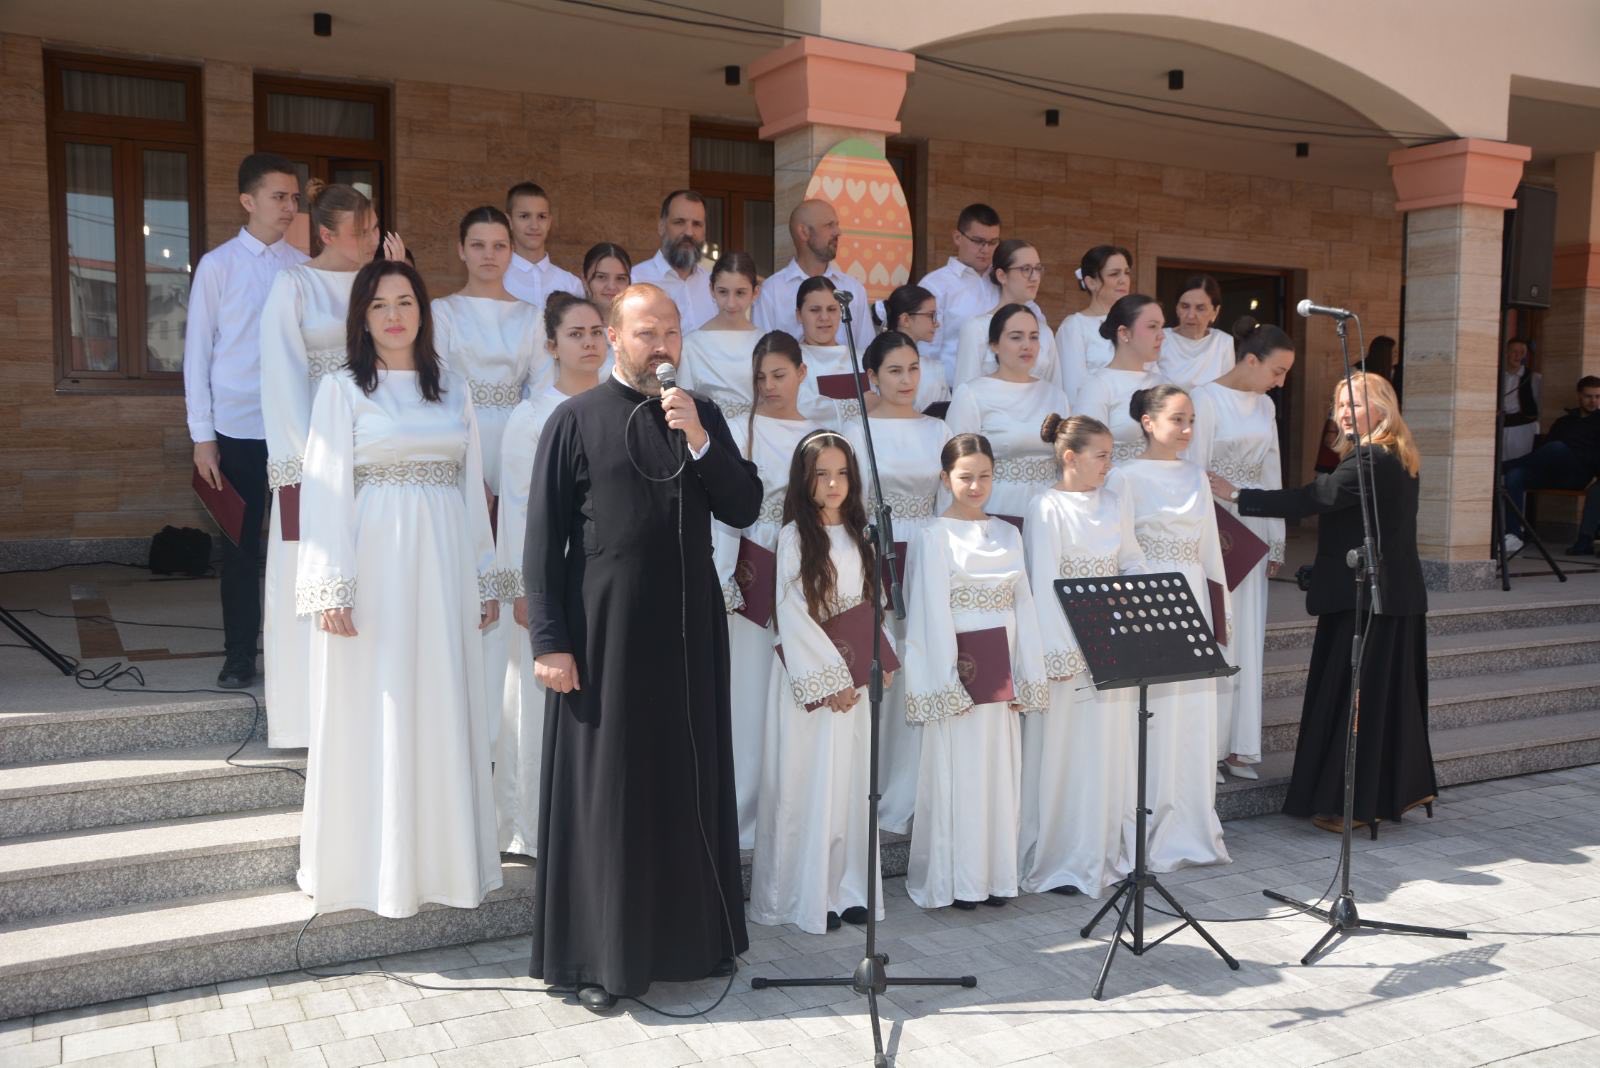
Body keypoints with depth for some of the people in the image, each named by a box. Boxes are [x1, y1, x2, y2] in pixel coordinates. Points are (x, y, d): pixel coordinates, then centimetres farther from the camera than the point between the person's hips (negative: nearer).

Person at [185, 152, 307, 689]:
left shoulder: (304, 268, 5)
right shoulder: (217, 266, 0)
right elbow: (197, 352, 1)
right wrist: (202, 436, -3)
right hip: (238, 429, -1)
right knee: (240, 544, 7)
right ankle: (239, 656, 19)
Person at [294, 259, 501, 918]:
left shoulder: (452, 388, 12)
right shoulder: (343, 389, 0)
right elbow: (327, 491, -5)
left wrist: (486, 578, 11)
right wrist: (331, 588, -11)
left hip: (443, 566, 4)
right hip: (375, 568, -3)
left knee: (444, 708, 8)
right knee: (374, 712, 2)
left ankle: (444, 857, 20)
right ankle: (374, 867, 15)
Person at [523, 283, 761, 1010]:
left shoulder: (704, 416, 9)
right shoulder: (575, 421, -4)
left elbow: (744, 509, 3)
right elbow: (542, 539, -6)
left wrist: (699, 440, -11)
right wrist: (547, 639, -12)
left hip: (689, 628, 4)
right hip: (604, 631, -4)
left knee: (689, 781, 10)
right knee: (604, 788, 3)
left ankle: (688, 936, 24)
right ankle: (600, 954, 14)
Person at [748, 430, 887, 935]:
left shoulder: (858, 537, 11)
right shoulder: (795, 537, -6)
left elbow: (870, 608, 14)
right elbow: (792, 615, -11)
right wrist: (829, 679, -12)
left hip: (854, 677, 5)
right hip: (808, 676, -5)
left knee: (850, 780, 8)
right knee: (807, 782, -1)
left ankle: (847, 889, 17)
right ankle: (805, 895, 7)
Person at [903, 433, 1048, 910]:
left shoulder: (1007, 534, 10)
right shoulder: (934, 536, -5)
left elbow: (1022, 604, 9)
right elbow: (932, 612, -9)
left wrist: (1026, 677, 4)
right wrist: (949, 684, -13)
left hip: (1002, 672, 5)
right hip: (958, 672, -5)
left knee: (1001, 772, 8)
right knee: (958, 775, 1)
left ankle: (996, 874, 18)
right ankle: (957, 880, 10)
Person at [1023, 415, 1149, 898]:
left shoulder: (1111, 505, 10)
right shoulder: (1047, 508, -9)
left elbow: (1134, 562, 14)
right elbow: (1044, 584, -14)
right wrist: (1059, 654, -18)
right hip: (1070, 644, -6)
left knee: (1111, 750, 12)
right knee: (1065, 754, 1)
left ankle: (1106, 853, 25)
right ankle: (1058, 863, 12)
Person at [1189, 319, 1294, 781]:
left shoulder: (1265, 406, 12)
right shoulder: (1206, 400, -10)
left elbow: (1271, 475, 15)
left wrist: (1275, 542, 13)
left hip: (1253, 532, 7)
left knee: (1247, 639, 8)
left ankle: (1237, 746, 16)